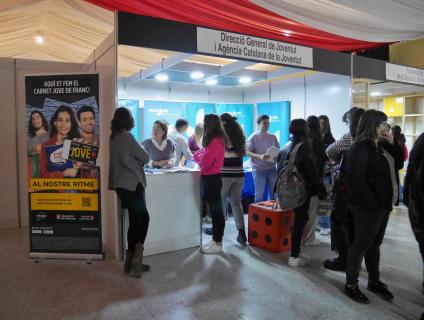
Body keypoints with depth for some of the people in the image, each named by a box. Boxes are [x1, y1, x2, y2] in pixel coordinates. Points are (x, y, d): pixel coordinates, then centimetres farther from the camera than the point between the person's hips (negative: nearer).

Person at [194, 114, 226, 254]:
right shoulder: (214, 139, 15)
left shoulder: (215, 140, -16)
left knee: (216, 209, -3)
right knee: (214, 208, 14)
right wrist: (198, 155, 1)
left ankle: (218, 243, 5)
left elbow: (205, 161, -19)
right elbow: (204, 155, 17)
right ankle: (215, 240, 24)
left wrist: (197, 156, -1)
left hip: (212, 177, -10)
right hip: (210, 176, 10)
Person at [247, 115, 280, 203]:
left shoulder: (273, 137, 10)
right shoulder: (253, 137, -3)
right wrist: (259, 156, -24)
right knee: (259, 194, 0)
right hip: (259, 169, -4)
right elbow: (247, 152, -9)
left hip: (272, 168, 4)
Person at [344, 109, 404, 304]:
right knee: (362, 244, 1)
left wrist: (393, 144, 2)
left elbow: (398, 164, 15)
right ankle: (351, 285, 15)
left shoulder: (381, 145, 12)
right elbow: (356, 178, -22)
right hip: (368, 206, -8)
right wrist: (373, 202, -21)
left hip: (383, 204, 8)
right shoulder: (360, 147, -16)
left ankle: (374, 281, 33)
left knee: (375, 244, 18)